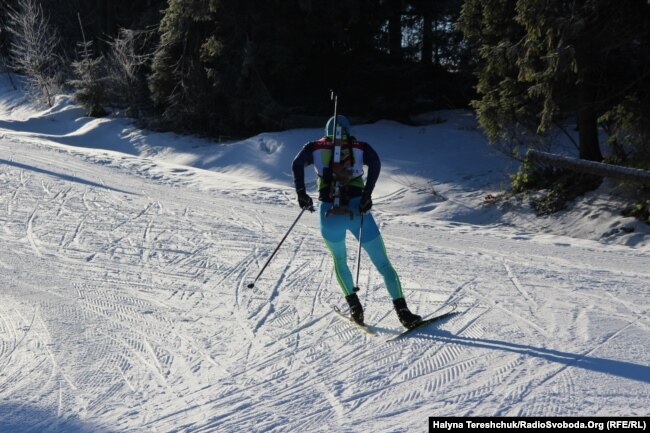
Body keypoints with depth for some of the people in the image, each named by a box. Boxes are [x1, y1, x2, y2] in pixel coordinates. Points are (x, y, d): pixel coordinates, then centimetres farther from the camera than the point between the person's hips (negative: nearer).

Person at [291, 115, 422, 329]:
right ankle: (402, 310, -5)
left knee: (339, 260, 28)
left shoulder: (315, 148, 9)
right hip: (357, 210, -1)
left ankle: (353, 304, 18)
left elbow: (297, 163, -6)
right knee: (382, 263, 6)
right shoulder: (360, 147, 7)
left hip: (329, 214, 1)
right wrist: (367, 195, -12)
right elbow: (375, 163, -11)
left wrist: (301, 193, -2)